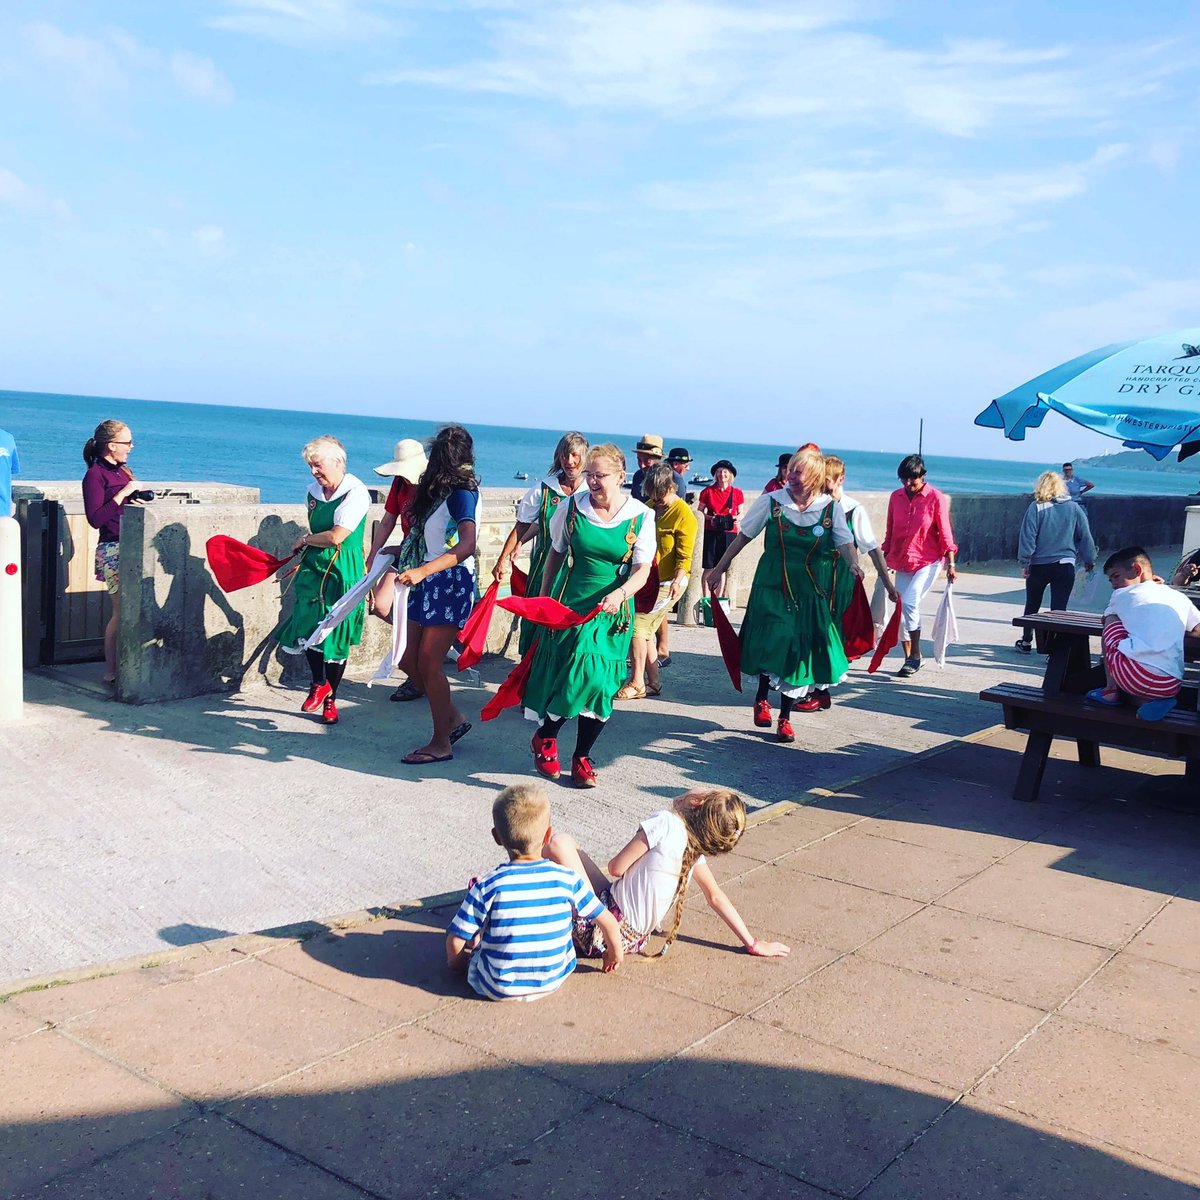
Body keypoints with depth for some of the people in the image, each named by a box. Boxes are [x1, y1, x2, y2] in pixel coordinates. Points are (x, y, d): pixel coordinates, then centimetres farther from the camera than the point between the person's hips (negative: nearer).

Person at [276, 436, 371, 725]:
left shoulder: (356, 492, -16)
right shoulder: (314, 490, 7)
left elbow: (336, 537, -22)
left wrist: (305, 540, -7)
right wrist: (307, 544, 11)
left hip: (342, 573, -6)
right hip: (313, 568, 6)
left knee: (336, 638, 2)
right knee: (306, 628, -3)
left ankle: (330, 700, 18)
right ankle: (319, 684, 23)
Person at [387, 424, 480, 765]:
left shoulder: (461, 493, -14)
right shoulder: (442, 490, 13)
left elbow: (466, 546, -28)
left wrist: (422, 571, -36)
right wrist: (399, 550, 30)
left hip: (451, 584, -9)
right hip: (428, 584, 9)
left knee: (429, 664, -4)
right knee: (409, 661, 10)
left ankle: (441, 744, 9)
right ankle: (453, 718, 26)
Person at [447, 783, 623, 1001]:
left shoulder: (488, 887, -18)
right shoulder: (567, 879, -13)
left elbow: (455, 941, -14)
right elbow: (610, 923, -3)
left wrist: (457, 963, 10)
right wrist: (615, 952, 18)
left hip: (498, 989, -2)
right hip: (552, 981, 2)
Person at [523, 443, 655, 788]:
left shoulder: (640, 517, -4)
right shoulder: (572, 507, -1)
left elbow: (642, 571, -8)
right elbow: (555, 554, 11)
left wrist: (619, 594, -28)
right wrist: (543, 599, 11)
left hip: (613, 612, 1)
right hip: (569, 604, -1)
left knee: (600, 684, 0)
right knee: (575, 676, -9)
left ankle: (582, 757, 18)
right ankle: (544, 738, 19)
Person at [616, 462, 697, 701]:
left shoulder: (684, 515, -12)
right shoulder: (650, 506, 10)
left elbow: (684, 555, -15)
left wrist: (677, 581, -26)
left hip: (668, 582, -8)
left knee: (637, 624, -12)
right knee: (645, 630, 9)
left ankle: (637, 684, -4)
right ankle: (653, 682, 19)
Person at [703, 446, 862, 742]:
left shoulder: (831, 509, -1)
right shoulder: (771, 502, -3)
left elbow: (845, 543, -3)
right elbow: (744, 536, 5)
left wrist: (854, 564, -25)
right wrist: (720, 568, 8)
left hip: (811, 594, 1)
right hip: (772, 588, -1)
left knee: (798, 652, 4)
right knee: (771, 645, -14)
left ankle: (785, 718, 18)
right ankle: (762, 699, 13)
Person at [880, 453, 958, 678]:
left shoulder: (936, 498, -7)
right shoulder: (896, 497, 5)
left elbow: (945, 532, -4)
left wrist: (951, 564, -5)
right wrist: (885, 559, 16)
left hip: (928, 561, -5)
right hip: (901, 563, 5)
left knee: (909, 602, -21)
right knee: (901, 609, 4)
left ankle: (915, 655, -7)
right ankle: (909, 659, 16)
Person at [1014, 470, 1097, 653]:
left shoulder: (1036, 508, -7)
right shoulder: (1074, 508, 0)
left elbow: (1027, 537, -9)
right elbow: (1085, 537, 7)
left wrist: (1024, 563, -3)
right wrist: (1090, 560, 18)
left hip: (1038, 566, 0)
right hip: (1065, 566, 0)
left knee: (1032, 605, 18)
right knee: (1058, 608, 1)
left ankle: (1026, 642, 29)